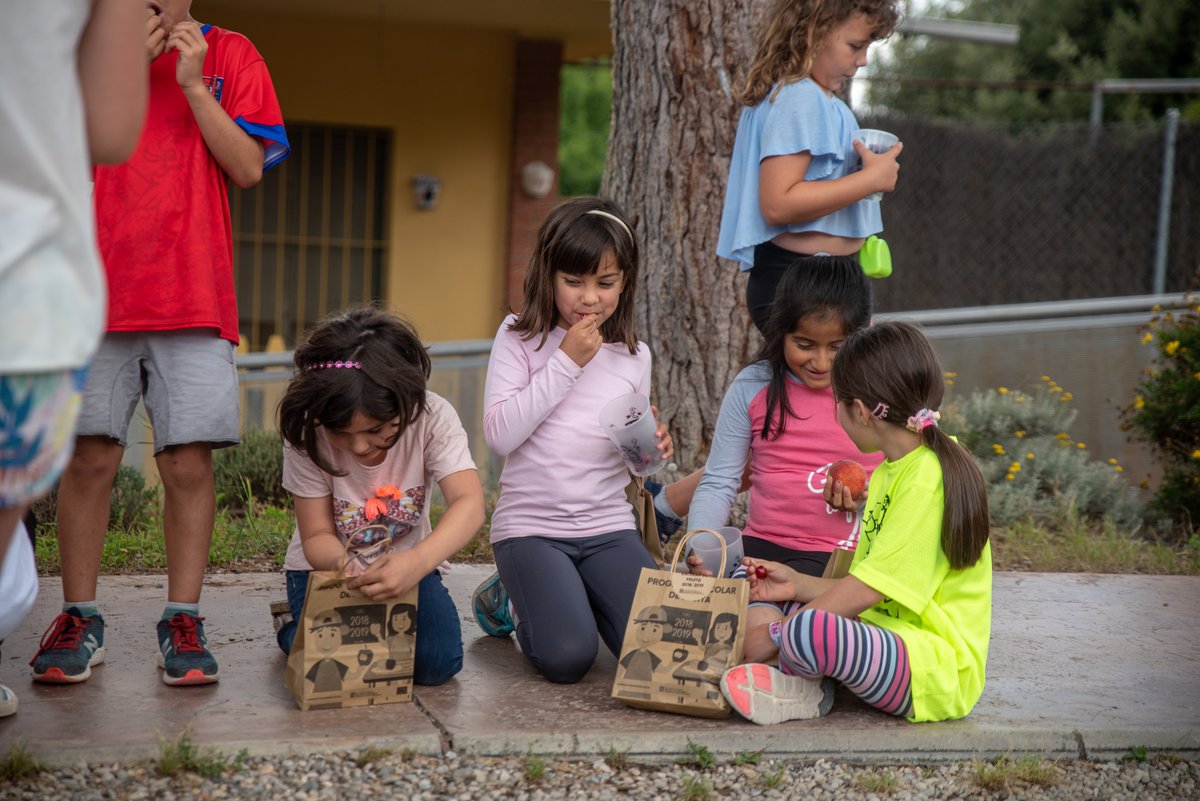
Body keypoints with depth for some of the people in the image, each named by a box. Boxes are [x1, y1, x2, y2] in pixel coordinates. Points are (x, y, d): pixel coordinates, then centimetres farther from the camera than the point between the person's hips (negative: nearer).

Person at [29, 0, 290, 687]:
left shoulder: (229, 55, 10)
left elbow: (248, 168, 2)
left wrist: (193, 83, -6)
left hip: (194, 298, 0)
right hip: (97, 292, 1)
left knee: (190, 462, -3)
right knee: (90, 457, -1)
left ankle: (183, 623, 6)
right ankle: (80, 621, 10)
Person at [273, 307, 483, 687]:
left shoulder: (432, 416, -24)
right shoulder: (306, 436, -23)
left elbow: (469, 503, -35)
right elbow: (317, 536, -20)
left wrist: (417, 563, -55)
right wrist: (341, 562, -46)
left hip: (405, 563, 0)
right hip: (327, 563, 0)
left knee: (437, 662, -23)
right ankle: (295, 625, 13)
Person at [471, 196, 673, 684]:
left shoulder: (633, 356, 8)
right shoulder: (520, 338, -2)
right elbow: (500, 434, -16)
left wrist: (651, 449, -9)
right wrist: (566, 362, -14)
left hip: (609, 525, 3)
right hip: (530, 526, -3)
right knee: (566, 658, -23)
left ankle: (582, 597, 15)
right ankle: (513, 599, 12)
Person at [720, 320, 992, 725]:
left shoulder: (927, 477, -17)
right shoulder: (889, 472, 15)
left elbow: (869, 589, -20)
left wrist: (775, 635, -15)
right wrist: (798, 584, 13)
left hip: (937, 670, -11)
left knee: (809, 630, -36)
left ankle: (798, 686, -5)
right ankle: (806, 684, -2)